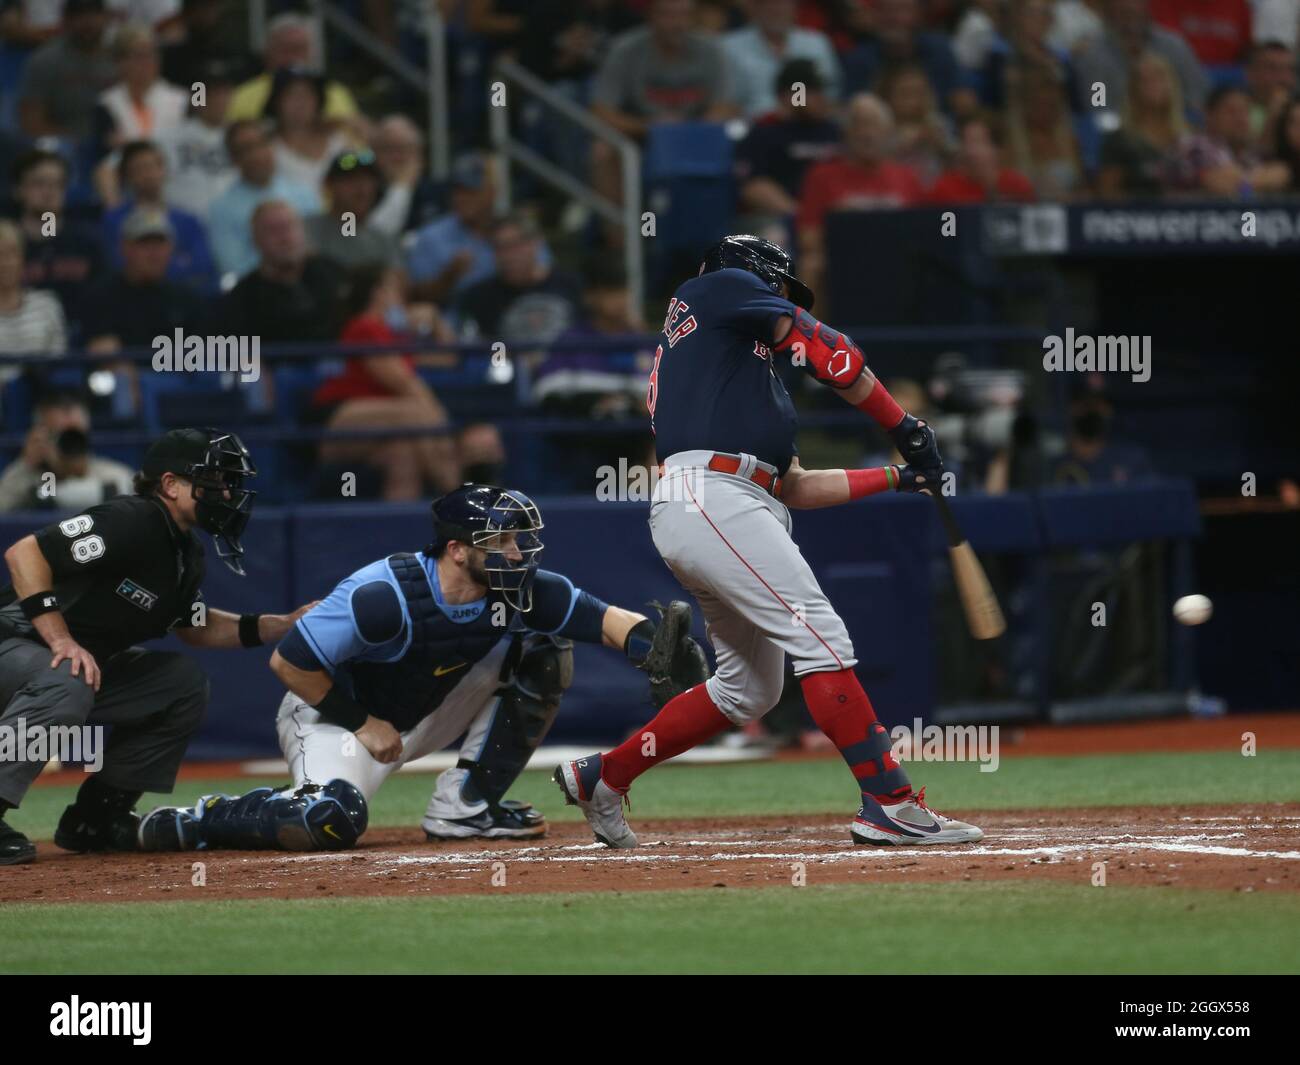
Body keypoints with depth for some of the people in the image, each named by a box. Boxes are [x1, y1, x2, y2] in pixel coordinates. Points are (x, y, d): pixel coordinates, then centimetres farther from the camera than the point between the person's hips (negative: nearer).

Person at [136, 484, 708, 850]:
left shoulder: (520, 593, -16)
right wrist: (361, 724, -21)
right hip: (332, 714, -7)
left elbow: (604, 618, -22)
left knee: (541, 651, -5)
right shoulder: (387, 597, -33)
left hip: (422, 715, 7)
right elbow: (288, 662, -28)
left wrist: (653, 642, -44)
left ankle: (466, 806, -1)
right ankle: (196, 821, -8)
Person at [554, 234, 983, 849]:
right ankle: (889, 805, -23)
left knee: (750, 689, 13)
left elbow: (796, 487, 28)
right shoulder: (723, 287, 10)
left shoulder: (751, 378, 33)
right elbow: (831, 355, 3)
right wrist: (907, 429, 9)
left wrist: (898, 477, 28)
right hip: (712, 498, -10)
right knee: (821, 638, -16)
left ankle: (601, 777, 22)